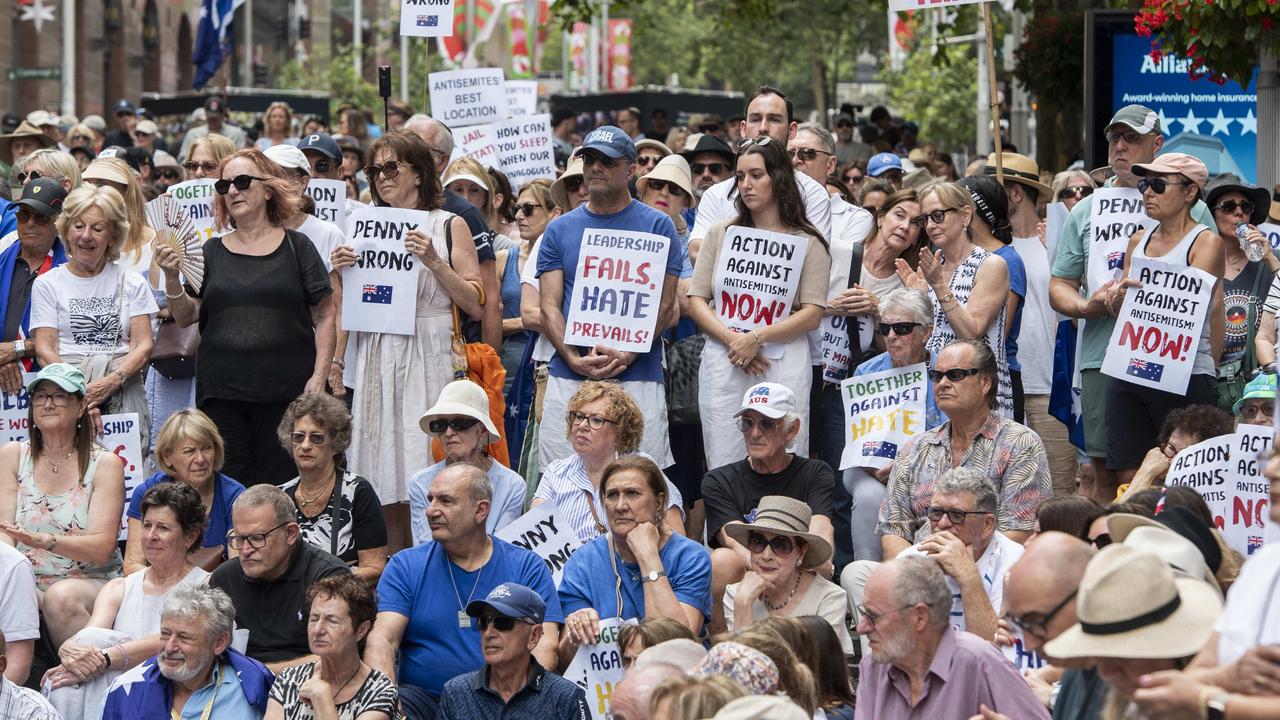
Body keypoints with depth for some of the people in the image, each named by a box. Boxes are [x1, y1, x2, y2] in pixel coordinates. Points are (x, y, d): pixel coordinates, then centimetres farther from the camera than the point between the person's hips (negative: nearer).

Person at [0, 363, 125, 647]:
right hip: (26, 582, 2)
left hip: (91, 583, -2)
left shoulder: (105, 464, 1)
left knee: (61, 597, -36)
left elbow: (102, 548, -9)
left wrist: (45, 541, -27)